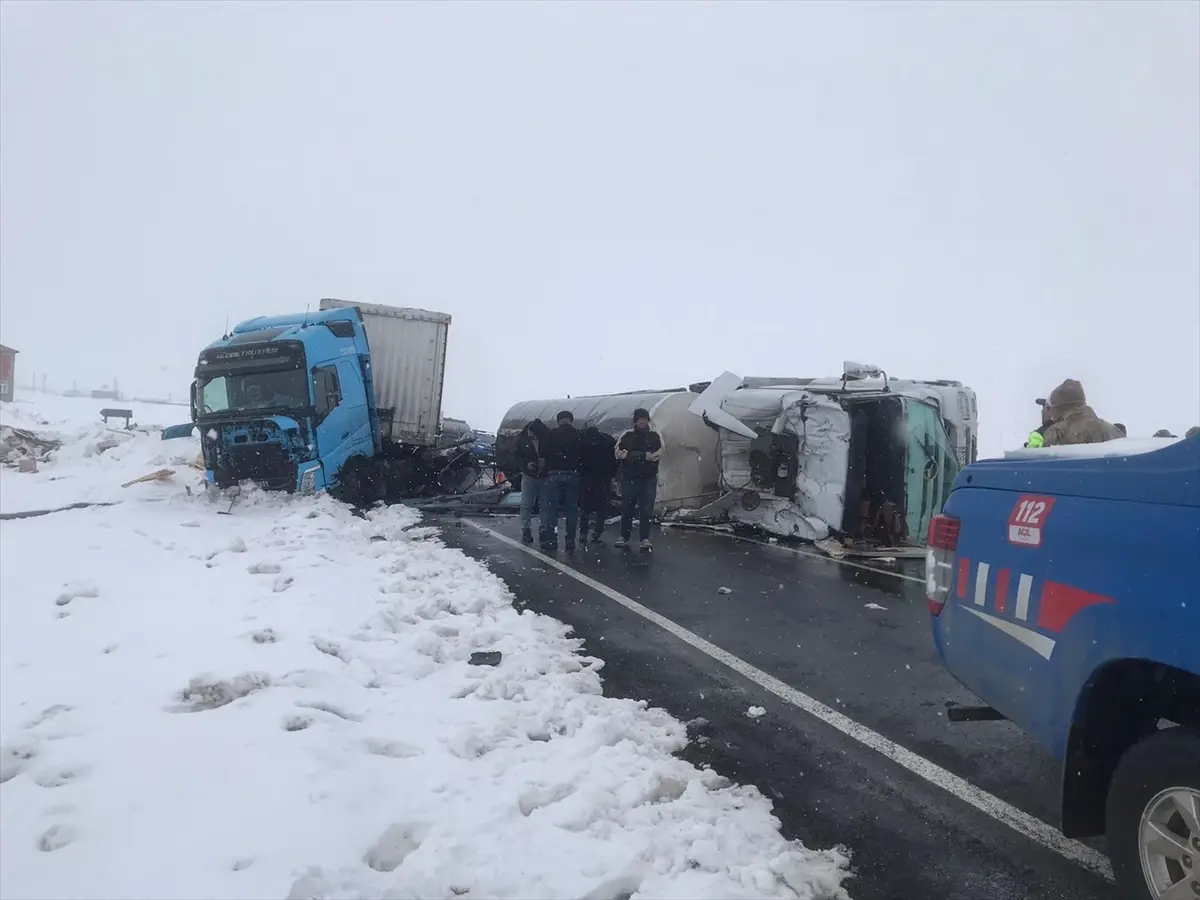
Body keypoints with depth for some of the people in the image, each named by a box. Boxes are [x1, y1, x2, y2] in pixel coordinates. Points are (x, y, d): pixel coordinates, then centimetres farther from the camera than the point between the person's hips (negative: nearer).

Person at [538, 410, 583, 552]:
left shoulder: (552, 434, 1)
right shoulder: (578, 435, 6)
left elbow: (543, 457, -1)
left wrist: (542, 469, 12)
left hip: (554, 475, -2)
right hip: (573, 475, 2)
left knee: (550, 509, 3)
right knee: (572, 509, 9)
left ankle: (550, 542, 1)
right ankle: (570, 542, 9)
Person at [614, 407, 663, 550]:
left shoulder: (654, 435, 3)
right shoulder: (627, 436, 6)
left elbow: (660, 453, -9)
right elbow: (617, 453, -1)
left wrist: (644, 455, -19)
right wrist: (630, 454, -18)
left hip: (649, 478, -1)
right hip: (629, 478, 2)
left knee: (646, 509, -2)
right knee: (626, 509, 8)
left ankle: (645, 538, 6)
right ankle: (624, 537, 19)